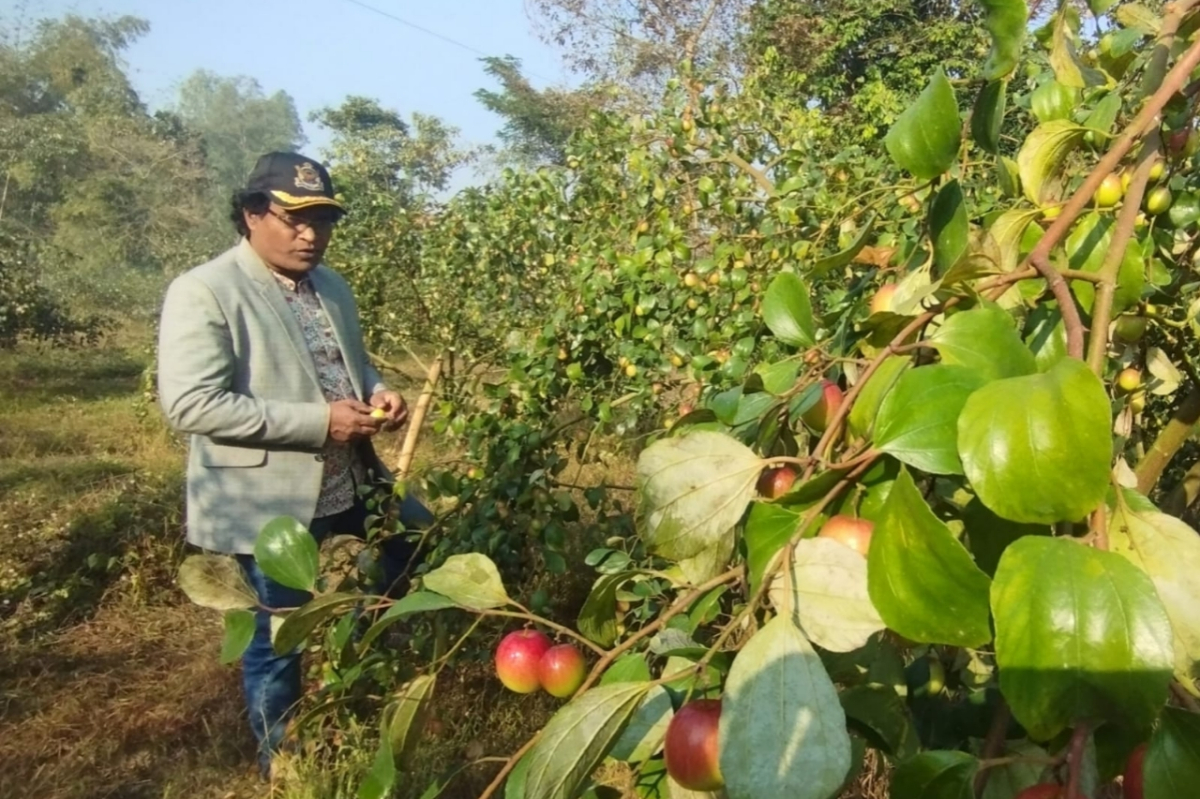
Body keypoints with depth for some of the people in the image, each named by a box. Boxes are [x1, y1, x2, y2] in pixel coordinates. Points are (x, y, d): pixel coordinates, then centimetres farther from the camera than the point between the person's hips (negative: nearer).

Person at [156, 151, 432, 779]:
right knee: (278, 637, 10)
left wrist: (378, 393, -3)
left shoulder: (332, 286, 10)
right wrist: (318, 421, -26)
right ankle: (281, 760, 34)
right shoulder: (203, 292, -15)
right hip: (271, 504, -7)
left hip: (354, 488, 7)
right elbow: (189, 403, -23)